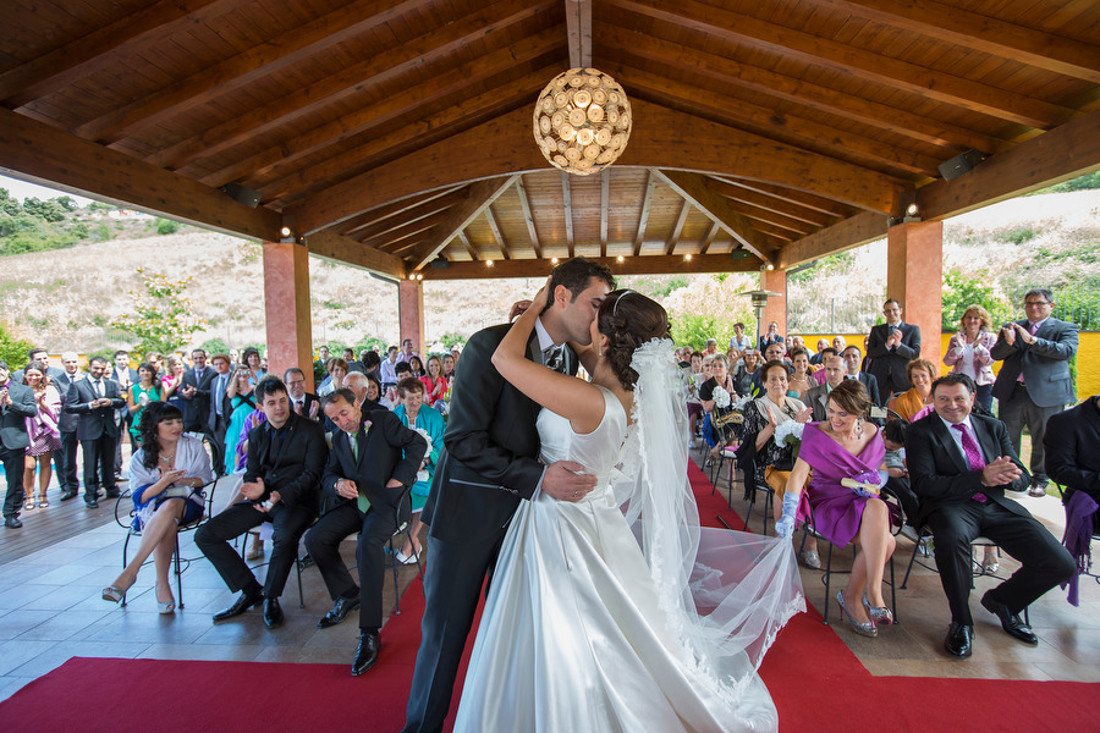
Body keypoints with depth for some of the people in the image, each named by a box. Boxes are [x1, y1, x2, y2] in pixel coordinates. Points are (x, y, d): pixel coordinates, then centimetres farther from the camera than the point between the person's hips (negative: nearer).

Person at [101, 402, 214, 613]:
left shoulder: (193, 446, 7)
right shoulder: (140, 458, 6)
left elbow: (206, 477, 7)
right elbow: (139, 496, 0)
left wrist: (185, 480, -15)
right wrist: (165, 481, -20)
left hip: (188, 504, 0)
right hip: (152, 509, 1)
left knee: (170, 506, -38)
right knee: (168, 525, -37)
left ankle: (130, 571, -39)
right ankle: (162, 584, -35)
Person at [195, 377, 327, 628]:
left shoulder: (310, 430, -4)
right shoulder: (256, 435, 14)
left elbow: (312, 474, -9)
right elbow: (252, 473, 16)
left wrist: (280, 495, -21)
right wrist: (256, 488, -9)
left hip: (295, 500, -6)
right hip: (261, 501, 6)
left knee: (285, 536, -38)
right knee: (205, 535, -6)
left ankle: (271, 598, -11)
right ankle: (250, 590, 4)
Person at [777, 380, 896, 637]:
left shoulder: (871, 433, 5)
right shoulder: (817, 434, -8)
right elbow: (798, 473, -16)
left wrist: (872, 483, -6)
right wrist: (788, 514, -29)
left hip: (864, 502, 4)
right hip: (829, 505, -4)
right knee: (885, 541, -30)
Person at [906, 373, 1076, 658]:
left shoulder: (993, 427, 16)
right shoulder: (921, 432, 0)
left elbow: (1023, 479, 12)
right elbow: (923, 483, -12)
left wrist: (1007, 475, -14)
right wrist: (981, 478, -20)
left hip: (998, 506, 5)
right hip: (952, 506, -5)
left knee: (1060, 564, -12)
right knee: (951, 538, -39)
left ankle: (1001, 600, 20)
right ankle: (961, 621, -13)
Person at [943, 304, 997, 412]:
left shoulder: (990, 338, 6)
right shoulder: (956, 338, 9)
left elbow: (989, 361, -7)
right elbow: (947, 362, -1)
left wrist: (978, 346, -22)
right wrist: (959, 347, -16)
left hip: (982, 384, -1)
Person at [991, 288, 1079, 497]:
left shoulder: (1065, 328, 4)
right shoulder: (1011, 327, 13)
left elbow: (1067, 351, -15)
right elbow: (995, 354, 4)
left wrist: (1032, 340, -25)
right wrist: (1008, 343, -18)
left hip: (1046, 394, -3)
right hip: (1012, 393, 3)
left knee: (1043, 441, 5)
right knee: (1006, 438, 7)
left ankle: (1039, 480, 20)